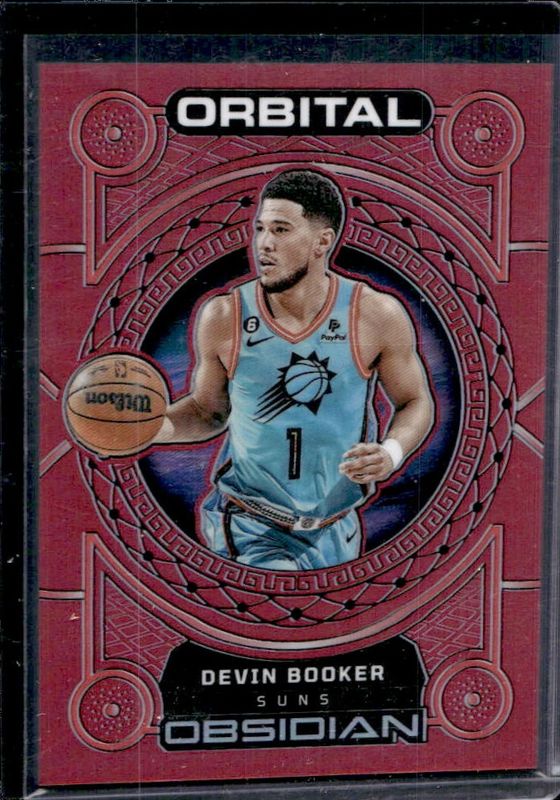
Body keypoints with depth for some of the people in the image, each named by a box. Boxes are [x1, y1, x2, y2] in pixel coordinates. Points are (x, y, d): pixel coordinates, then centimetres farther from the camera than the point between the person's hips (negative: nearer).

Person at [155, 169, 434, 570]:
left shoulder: (377, 316, -11)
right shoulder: (224, 318, -9)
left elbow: (416, 401, 2)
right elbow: (209, 410, 6)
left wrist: (392, 452, -18)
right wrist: (154, 427, -13)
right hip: (248, 526, -2)